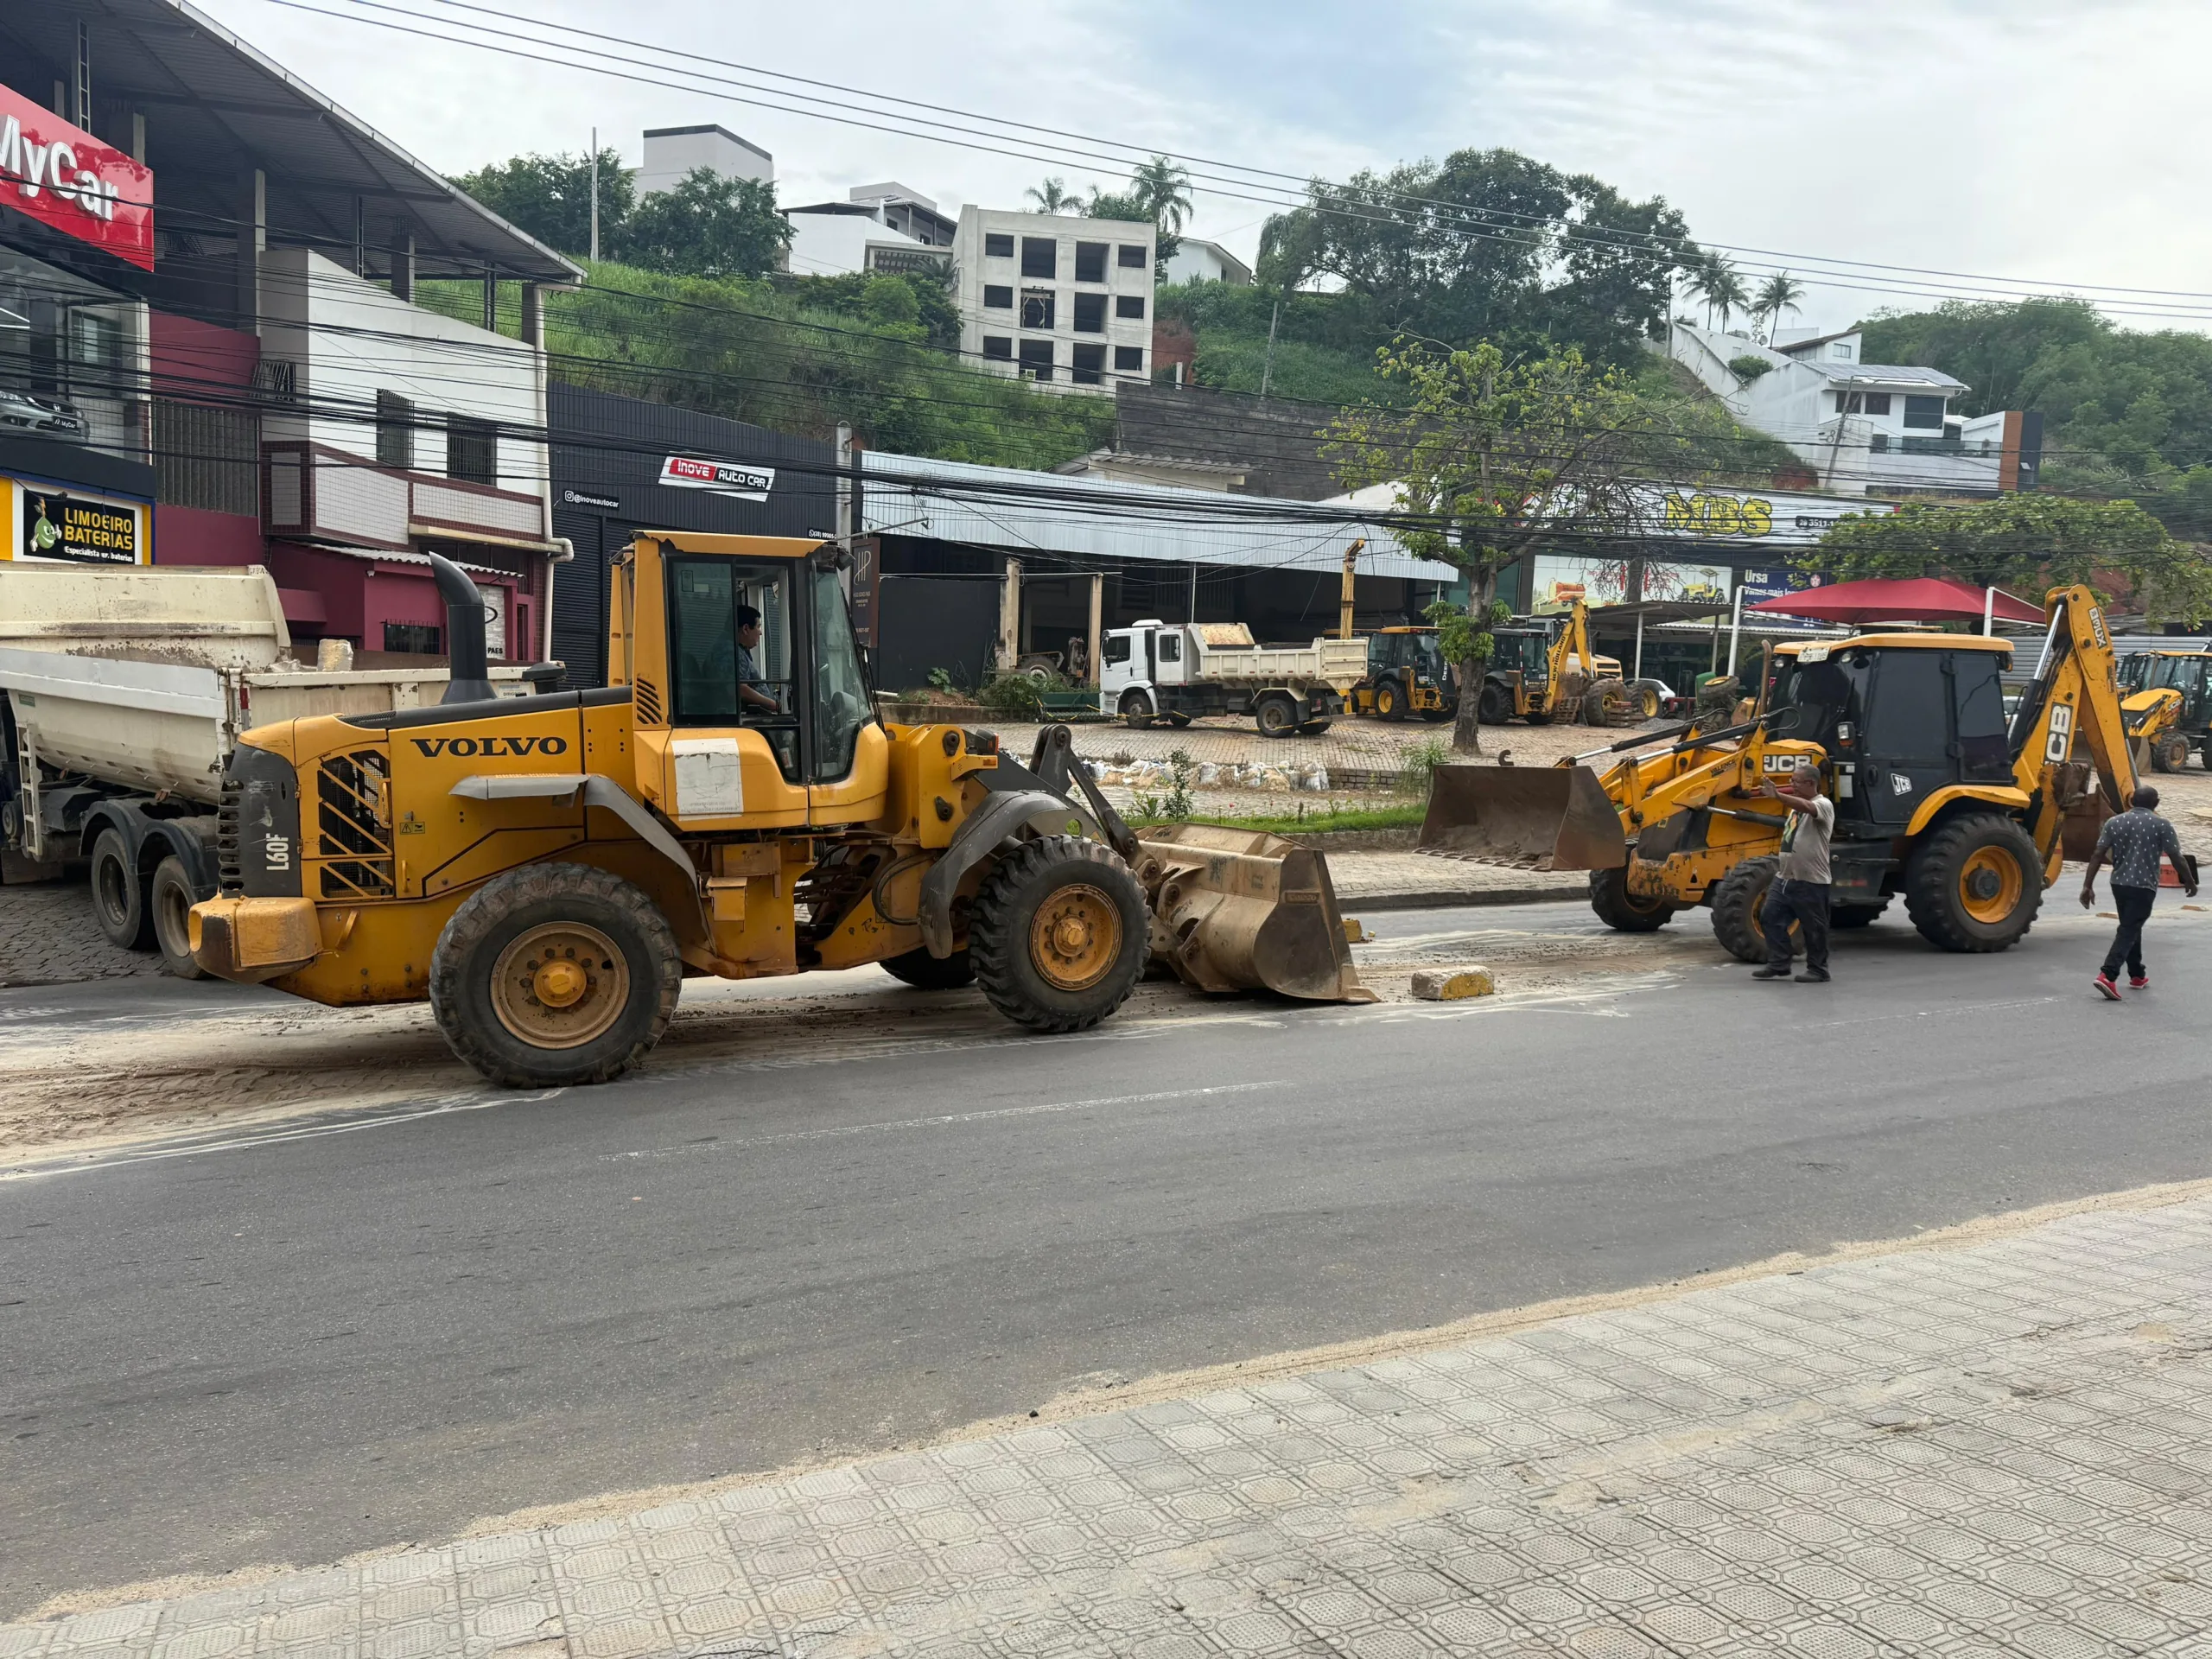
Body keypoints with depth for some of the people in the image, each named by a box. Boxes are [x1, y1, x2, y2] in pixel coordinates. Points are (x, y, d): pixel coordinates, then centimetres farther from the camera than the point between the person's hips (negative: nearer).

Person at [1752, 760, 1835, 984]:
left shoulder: (1823, 805, -11)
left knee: (1813, 928, 1)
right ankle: (1778, 965, 12)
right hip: (1784, 878, 9)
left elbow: (1806, 807, -35)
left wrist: (1778, 796, -47)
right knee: (1772, 918, 5)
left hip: (1810, 882, -9)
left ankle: (1818, 971, 11)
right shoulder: (1797, 806, 17)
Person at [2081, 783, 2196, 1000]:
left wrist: (2088, 886, -1)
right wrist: (2190, 882, 11)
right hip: (2144, 886, -5)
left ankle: (2137, 975, 31)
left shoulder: (2114, 823, 3)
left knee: (2131, 927, 21)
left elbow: (2097, 856, -2)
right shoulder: (2161, 825, -7)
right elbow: (2176, 859, -4)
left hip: (2119, 883, 5)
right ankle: (2108, 976, -21)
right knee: (2129, 930, -7)